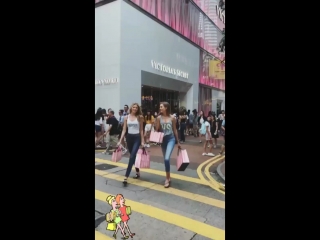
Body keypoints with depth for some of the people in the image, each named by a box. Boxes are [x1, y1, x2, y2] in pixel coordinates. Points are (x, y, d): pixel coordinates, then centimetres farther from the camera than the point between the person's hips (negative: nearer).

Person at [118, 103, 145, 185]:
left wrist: (142, 141, -2)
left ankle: (126, 177, -13)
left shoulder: (139, 117, -1)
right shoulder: (126, 117, 4)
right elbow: (124, 130, 5)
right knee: (133, 156, 14)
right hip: (129, 137, 4)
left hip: (137, 138, -3)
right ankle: (137, 172, 33)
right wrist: (120, 140, -2)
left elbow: (141, 130, 2)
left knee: (132, 157, -12)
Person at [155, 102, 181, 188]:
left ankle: (167, 179, -4)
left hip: (171, 139, -3)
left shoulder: (172, 118, -4)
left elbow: (174, 130, 4)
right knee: (165, 159, 12)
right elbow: (157, 130, 1)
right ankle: (168, 177, 31)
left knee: (167, 158, -19)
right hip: (163, 139, 3)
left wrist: (178, 142, 9)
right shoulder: (159, 118, -2)